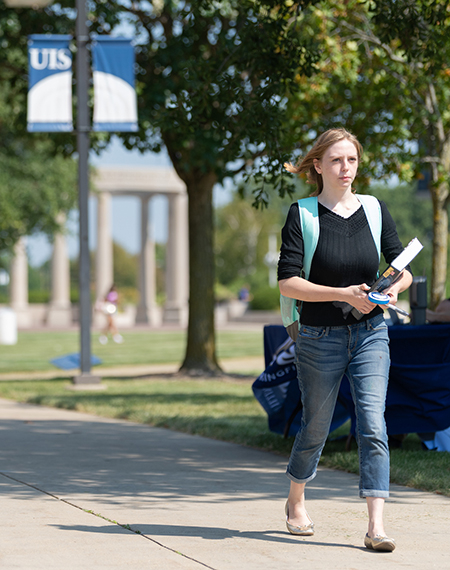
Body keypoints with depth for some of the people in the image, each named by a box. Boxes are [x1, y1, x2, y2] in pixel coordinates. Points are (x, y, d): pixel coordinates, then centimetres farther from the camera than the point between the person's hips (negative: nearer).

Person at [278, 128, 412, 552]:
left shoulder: (375, 210, 4)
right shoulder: (302, 214, -6)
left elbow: (402, 269, 9)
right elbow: (287, 282, -12)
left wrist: (395, 288, -14)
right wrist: (344, 294, -21)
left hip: (370, 334, 2)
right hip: (320, 337, -2)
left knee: (373, 425, -11)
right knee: (315, 426, 11)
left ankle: (376, 526, -15)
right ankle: (296, 502, 38)